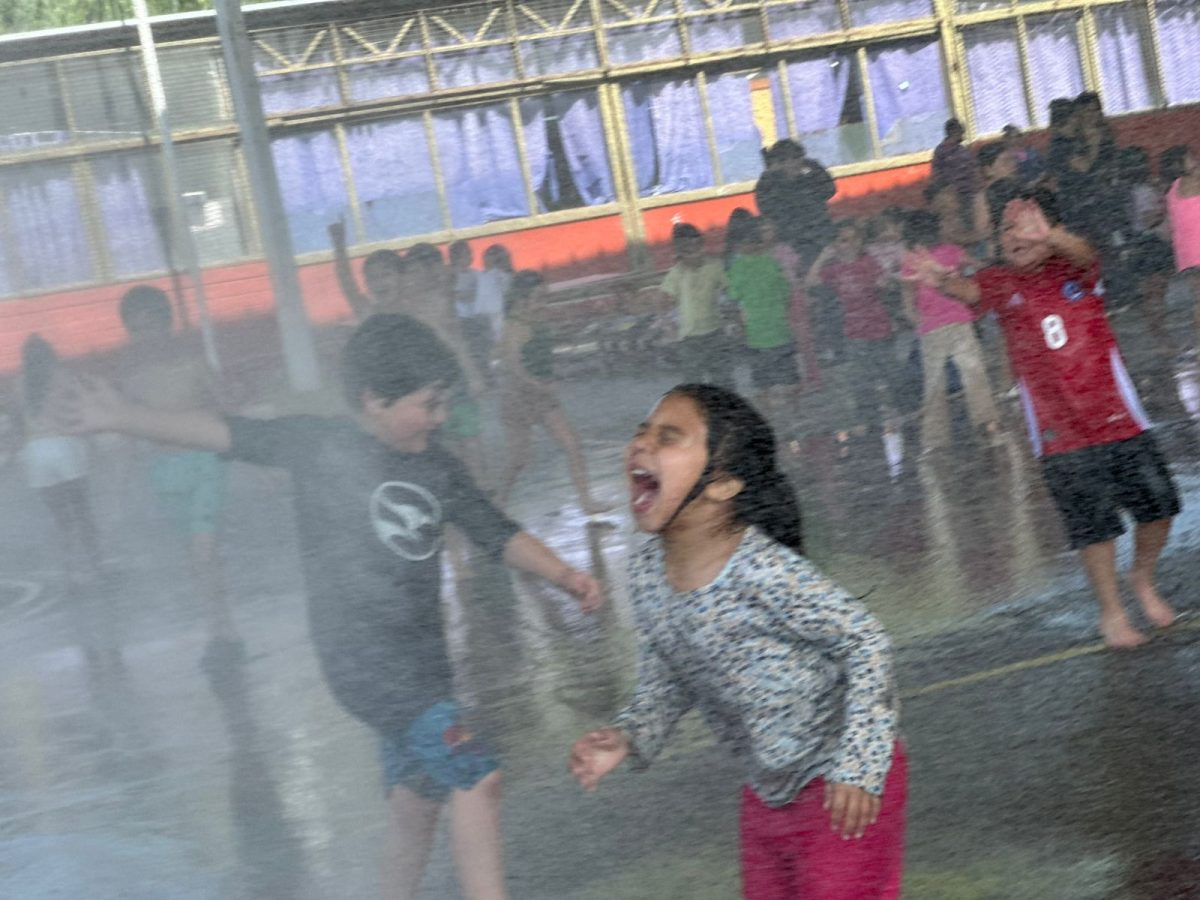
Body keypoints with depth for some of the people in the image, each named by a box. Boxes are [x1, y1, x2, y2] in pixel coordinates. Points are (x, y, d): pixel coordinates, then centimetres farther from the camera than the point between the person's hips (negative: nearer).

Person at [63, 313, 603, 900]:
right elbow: (226, 434, -10)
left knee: (418, 803, 16)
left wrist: (566, 577, 1)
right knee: (477, 776, -18)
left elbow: (501, 536, 13)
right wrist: (125, 417, -16)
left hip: (422, 663, 7)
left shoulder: (439, 469, 8)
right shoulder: (320, 447, -6)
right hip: (363, 659, -7)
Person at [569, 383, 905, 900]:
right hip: (766, 791, 8)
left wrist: (859, 766, -25)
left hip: (840, 787, -7)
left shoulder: (762, 571, -30)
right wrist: (627, 737, -12)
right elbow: (663, 683, 7)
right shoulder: (647, 573, -7)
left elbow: (864, 642, -21)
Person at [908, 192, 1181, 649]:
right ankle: (1111, 612, 22)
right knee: (1093, 526, 2)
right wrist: (943, 281, -48)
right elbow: (971, 289, -23)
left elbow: (1082, 253, -25)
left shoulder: (1075, 269, -1)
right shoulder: (1001, 282, -1)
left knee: (1157, 507, 6)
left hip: (1119, 418, 1)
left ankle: (1143, 579, 33)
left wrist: (1048, 236, -49)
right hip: (1060, 434, -1)